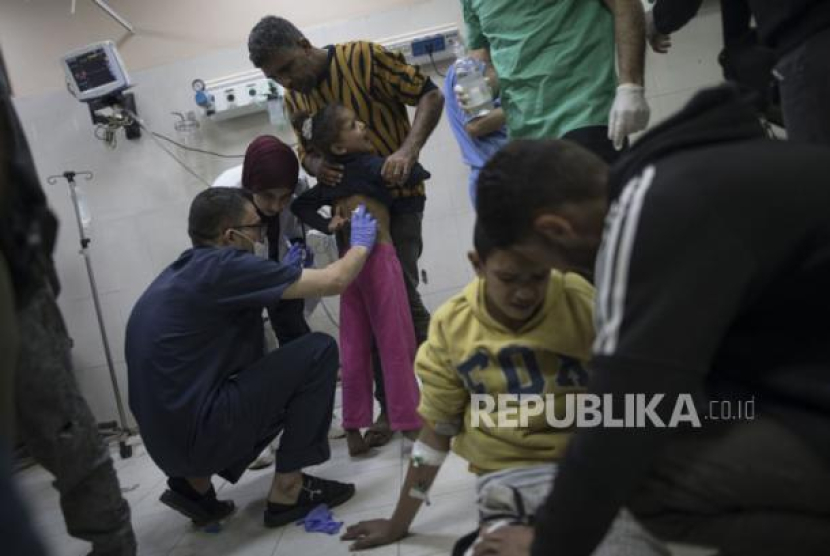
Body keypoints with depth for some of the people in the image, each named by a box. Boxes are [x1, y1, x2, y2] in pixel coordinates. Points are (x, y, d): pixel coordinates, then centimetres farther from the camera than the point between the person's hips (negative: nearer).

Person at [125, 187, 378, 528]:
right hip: (196, 432, -9)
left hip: (167, 433, 9)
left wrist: (287, 274, 21)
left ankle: (195, 482, 15)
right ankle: (288, 489, 4)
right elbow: (334, 281, -10)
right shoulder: (223, 266, -13)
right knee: (318, 351, -4)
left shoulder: (182, 270, 12)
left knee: (284, 386, 26)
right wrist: (361, 243, 10)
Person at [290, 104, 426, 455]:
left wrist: (327, 227, 7)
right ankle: (411, 423, 3)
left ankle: (354, 429, 13)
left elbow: (299, 205, 19)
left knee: (355, 348, 9)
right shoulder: (373, 165, -4)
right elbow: (418, 175, -4)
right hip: (377, 253, -7)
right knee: (397, 343, -1)